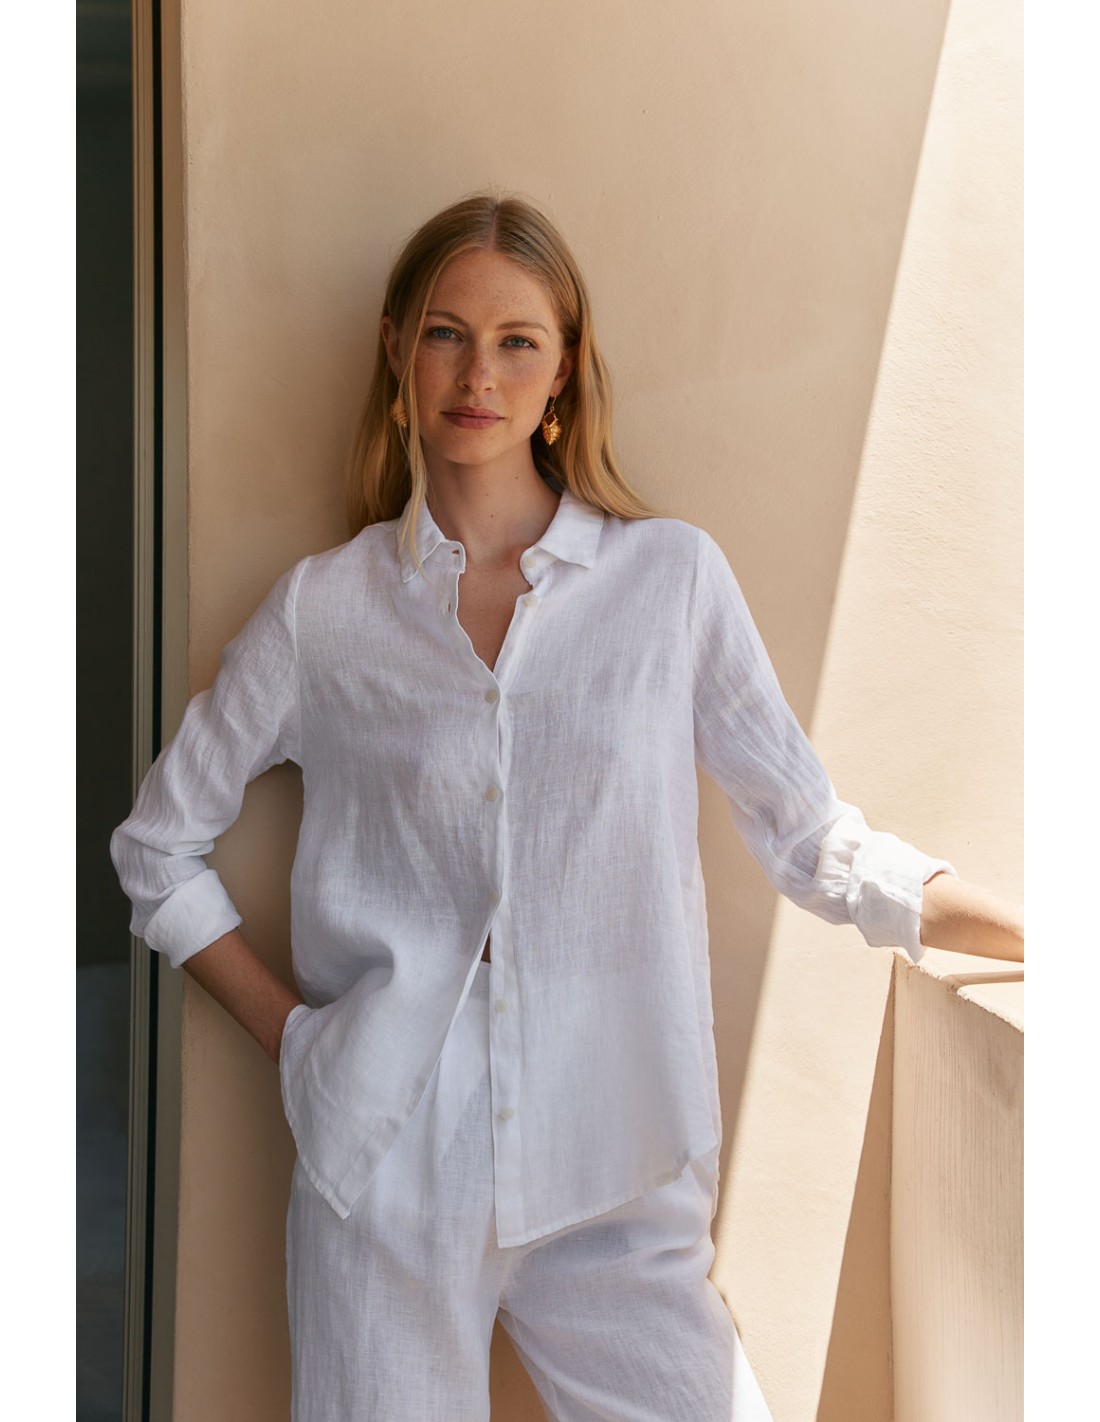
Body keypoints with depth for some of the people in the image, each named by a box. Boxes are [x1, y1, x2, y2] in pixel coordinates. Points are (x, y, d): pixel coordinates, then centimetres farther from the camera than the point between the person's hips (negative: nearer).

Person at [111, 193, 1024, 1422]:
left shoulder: (673, 577, 1)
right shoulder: (321, 609, 2)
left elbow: (813, 840, 3)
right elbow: (157, 846, 11)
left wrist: (1051, 938, -3)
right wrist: (286, 1033, 3)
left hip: (619, 1189, 0)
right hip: (385, 1179, 0)